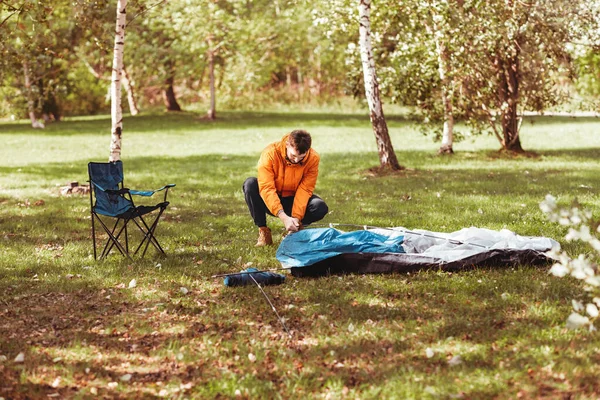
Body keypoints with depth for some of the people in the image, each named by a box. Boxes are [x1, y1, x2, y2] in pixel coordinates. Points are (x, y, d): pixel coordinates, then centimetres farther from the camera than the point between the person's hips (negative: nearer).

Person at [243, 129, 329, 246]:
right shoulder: (270, 153, -25)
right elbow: (267, 188, -32)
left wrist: (296, 217, -34)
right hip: (271, 202, -1)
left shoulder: (313, 158, -19)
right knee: (250, 184, -30)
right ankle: (263, 231, -18)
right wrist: (283, 216, -43)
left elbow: (304, 190, -20)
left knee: (321, 207, -28)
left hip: (294, 200, 1)